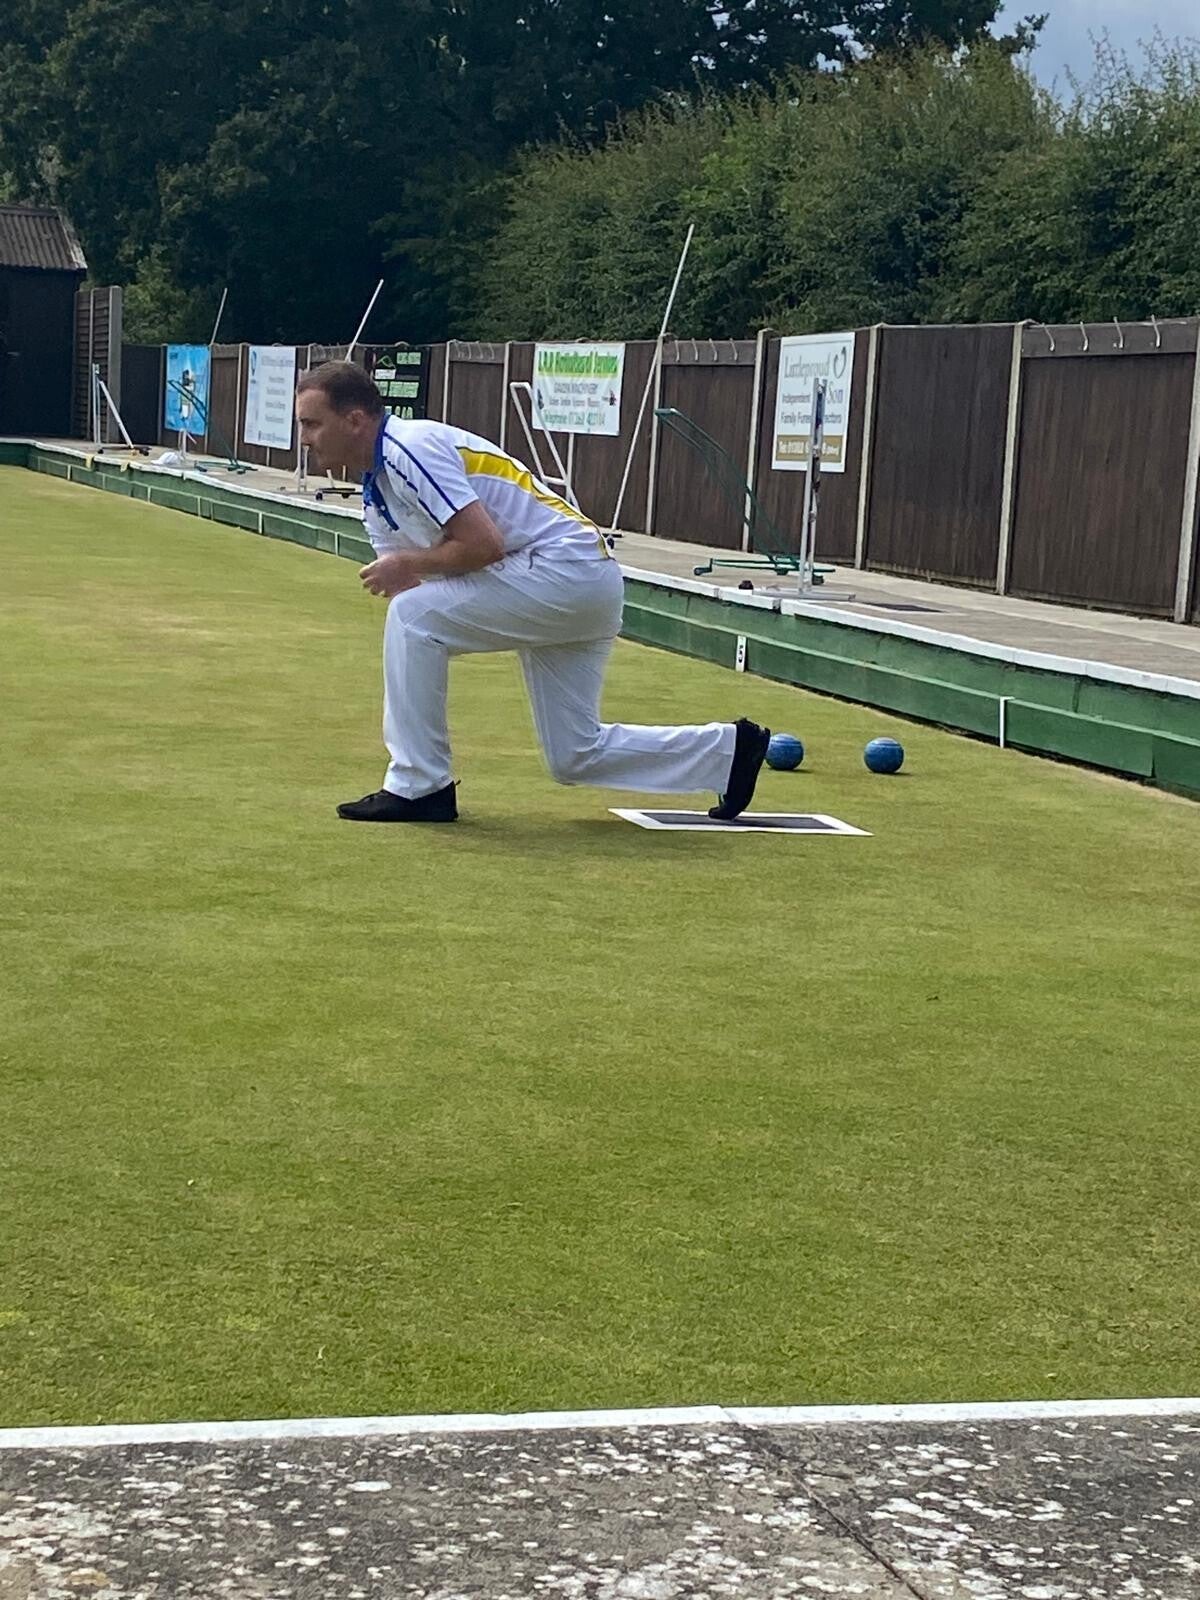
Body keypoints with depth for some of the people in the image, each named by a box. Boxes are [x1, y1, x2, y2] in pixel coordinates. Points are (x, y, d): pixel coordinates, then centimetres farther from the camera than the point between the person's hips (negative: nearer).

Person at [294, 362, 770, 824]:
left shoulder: (410, 449, -16)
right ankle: (730, 748, 23)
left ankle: (418, 787, -10)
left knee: (414, 615, -17)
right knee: (576, 757, 12)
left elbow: (484, 545, -23)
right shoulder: (375, 498, 14)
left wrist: (405, 564, -12)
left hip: (568, 566, -11)